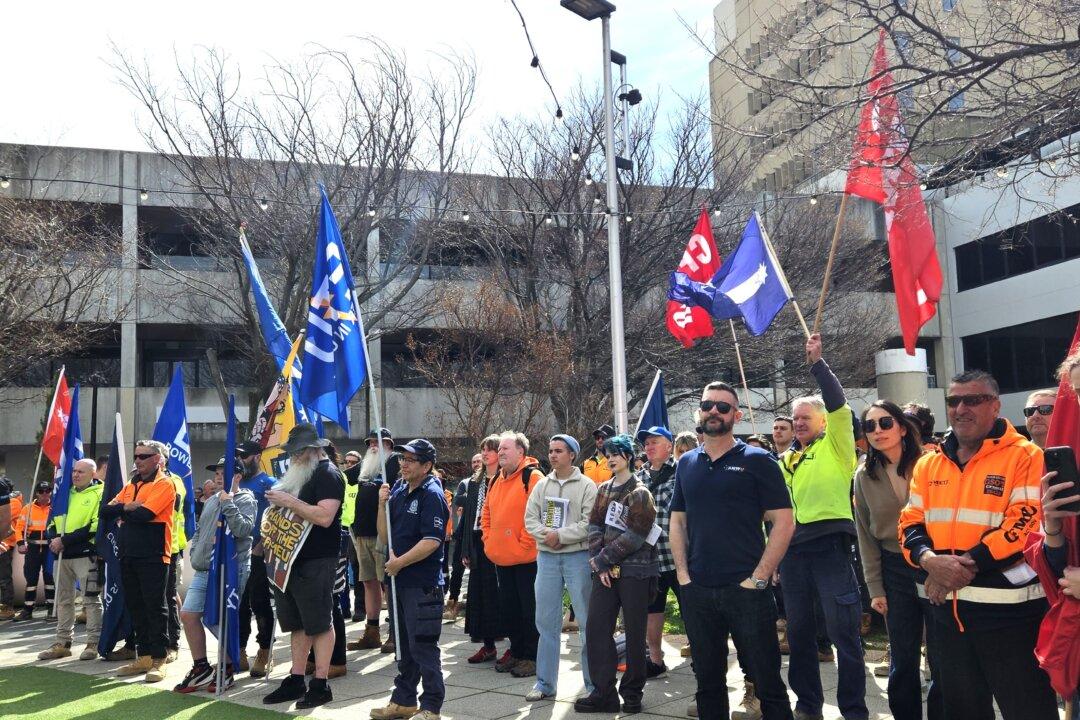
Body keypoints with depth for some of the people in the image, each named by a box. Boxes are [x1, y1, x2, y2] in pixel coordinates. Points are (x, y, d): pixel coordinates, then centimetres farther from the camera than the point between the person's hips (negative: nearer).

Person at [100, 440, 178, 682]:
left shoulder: (164, 484, -6)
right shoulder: (131, 486, 18)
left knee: (155, 608, -4)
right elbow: (105, 512, 9)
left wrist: (121, 510, -1)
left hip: (153, 556, -8)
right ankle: (143, 656, 20)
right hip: (129, 555, 8)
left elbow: (144, 514, -19)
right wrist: (127, 507, -8)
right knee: (135, 606, 11)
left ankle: (159, 660, 1)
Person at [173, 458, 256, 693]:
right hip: (204, 570, 8)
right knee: (188, 615, 5)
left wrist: (228, 504, -22)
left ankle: (227, 669, 17)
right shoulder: (212, 500, 15)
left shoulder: (245, 500, -6)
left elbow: (243, 529, -22)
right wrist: (194, 552, 11)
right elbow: (199, 530, 25)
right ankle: (201, 667, 18)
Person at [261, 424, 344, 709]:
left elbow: (324, 516, -24)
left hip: (316, 562, -9)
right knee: (297, 623, 14)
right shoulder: (297, 474, 17)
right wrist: (277, 502, 8)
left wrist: (289, 502, -21)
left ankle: (320, 685, 4)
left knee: (320, 623, -2)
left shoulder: (327, 474, -11)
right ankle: (296, 680, 22)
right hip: (290, 558, 9)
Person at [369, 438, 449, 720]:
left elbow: (432, 541, -21)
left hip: (422, 583, -8)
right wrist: (383, 505, -3)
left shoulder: (431, 495, -13)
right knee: (404, 645, 17)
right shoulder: (398, 491, 10)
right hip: (399, 581, 8)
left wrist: (400, 562, -15)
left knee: (423, 646, -3)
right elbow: (385, 537, 10)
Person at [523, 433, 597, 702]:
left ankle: (594, 682, 10)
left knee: (587, 620, 0)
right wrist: (545, 535, -11)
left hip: (577, 556, -4)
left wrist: (560, 535, -15)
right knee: (546, 620, 9)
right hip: (546, 557, 5)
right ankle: (545, 682, 18)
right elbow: (530, 517, 6)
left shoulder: (586, 485, -5)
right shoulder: (542, 485, 10)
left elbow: (589, 523, -13)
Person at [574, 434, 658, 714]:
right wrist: (599, 562, -8)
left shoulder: (639, 493, -7)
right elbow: (595, 526, 6)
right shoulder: (603, 489, 12)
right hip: (605, 571, 6)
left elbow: (634, 537, -14)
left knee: (634, 633, 3)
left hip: (635, 571, -6)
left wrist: (602, 559, -11)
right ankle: (603, 693, 11)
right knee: (596, 630, 3)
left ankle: (632, 693, 16)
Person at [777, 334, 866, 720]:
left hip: (830, 544, -6)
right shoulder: (786, 459, 19)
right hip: (793, 549, 6)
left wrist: (817, 362, -16)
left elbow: (838, 405, -14)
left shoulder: (835, 444, 3)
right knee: (799, 631, 11)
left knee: (843, 631, -3)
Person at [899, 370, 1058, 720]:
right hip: (947, 609, 6)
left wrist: (967, 563, -21)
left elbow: (1026, 524, -16)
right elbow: (910, 522, 9)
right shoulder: (929, 464, 11)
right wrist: (930, 559, -13)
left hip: (1009, 610, -6)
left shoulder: (1025, 456, -6)